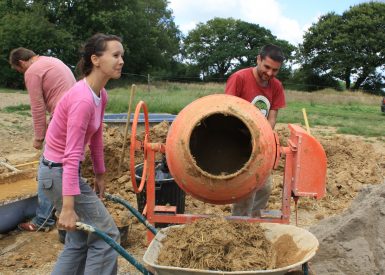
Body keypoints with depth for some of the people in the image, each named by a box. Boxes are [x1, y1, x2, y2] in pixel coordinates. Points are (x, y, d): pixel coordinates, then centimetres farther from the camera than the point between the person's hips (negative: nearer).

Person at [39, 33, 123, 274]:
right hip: (59, 173, -9)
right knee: (106, 234, 0)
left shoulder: (101, 95, 3)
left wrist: (100, 175, 19)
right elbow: (72, 156, -29)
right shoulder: (83, 99, -26)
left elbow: (96, 138, 12)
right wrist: (67, 208, -29)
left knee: (80, 241, 17)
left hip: (62, 170, 9)